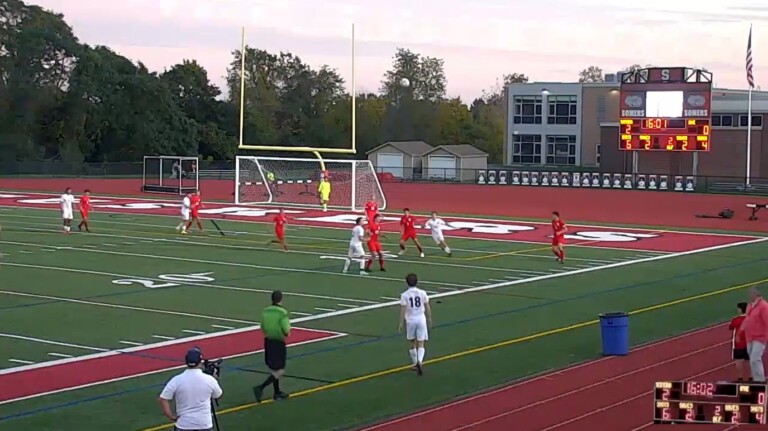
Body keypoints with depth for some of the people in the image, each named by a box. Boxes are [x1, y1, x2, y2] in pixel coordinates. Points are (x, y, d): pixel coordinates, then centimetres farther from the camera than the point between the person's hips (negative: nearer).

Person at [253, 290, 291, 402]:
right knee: (279, 371, 1)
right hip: (278, 343, -7)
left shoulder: (265, 311, 0)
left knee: (273, 369, 19)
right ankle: (260, 388, -13)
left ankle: (277, 393, 28)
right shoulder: (282, 312, -18)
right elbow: (287, 331, -20)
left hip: (268, 342, 7)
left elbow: (263, 329, 6)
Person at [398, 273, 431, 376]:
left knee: (411, 343, 18)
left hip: (410, 320, -1)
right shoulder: (422, 293, -3)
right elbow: (427, 307, 4)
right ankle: (420, 361, -22)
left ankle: (415, 364, 27)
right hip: (421, 319, 1)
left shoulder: (404, 295, -8)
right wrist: (429, 318, 19)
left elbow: (403, 310, -9)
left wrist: (401, 323, -2)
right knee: (420, 344, 2)